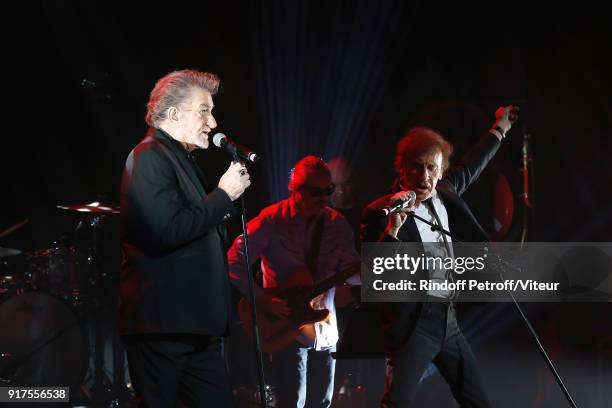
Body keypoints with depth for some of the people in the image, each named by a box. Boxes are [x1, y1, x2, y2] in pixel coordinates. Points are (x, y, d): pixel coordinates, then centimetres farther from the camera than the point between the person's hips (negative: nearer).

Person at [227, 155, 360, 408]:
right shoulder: (272, 220, -10)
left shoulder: (336, 223, 4)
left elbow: (353, 272, 1)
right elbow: (234, 261, -12)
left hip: (325, 330, 5)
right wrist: (262, 301, -19)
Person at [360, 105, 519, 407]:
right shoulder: (380, 213, -12)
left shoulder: (443, 193, 8)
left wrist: (499, 130, 38)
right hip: (412, 323, -7)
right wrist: (393, 229, -31)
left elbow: (468, 170, 29)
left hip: (447, 319, 7)